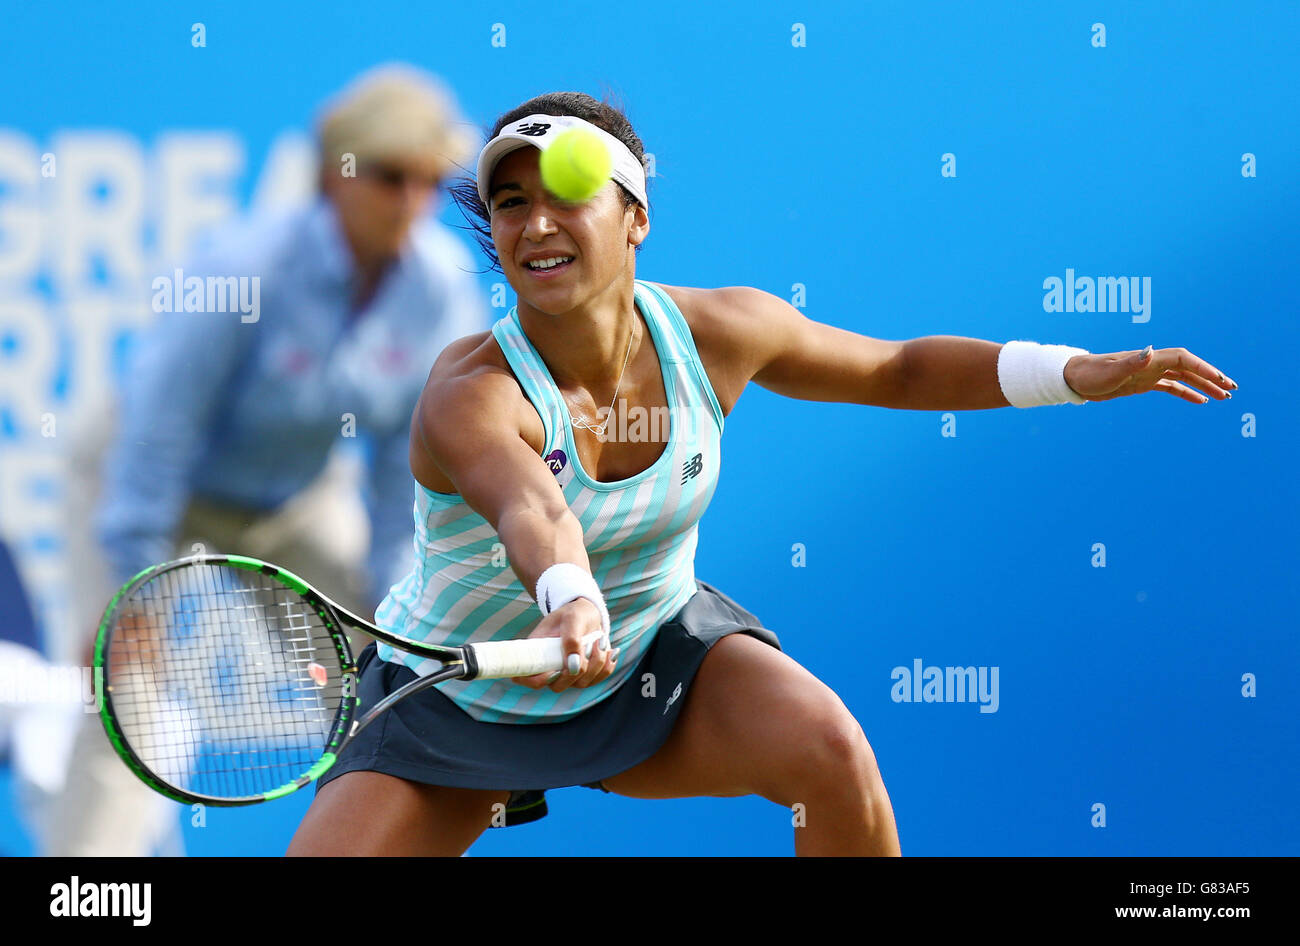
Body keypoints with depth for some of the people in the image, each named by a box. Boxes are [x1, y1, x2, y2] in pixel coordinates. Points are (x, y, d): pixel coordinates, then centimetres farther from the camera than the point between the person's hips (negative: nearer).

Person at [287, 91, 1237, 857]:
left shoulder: (717, 331, -15)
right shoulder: (469, 398, -31)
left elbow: (898, 370, 2)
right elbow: (532, 511, -53)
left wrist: (1080, 371, -10)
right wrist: (572, 604, -76)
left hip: (658, 657, 3)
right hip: (455, 697, -3)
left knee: (830, 751, -25)